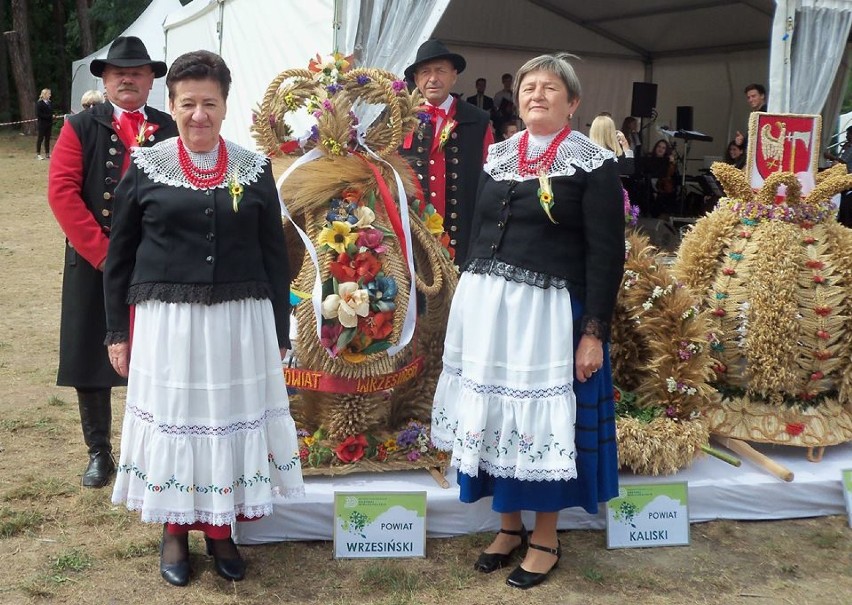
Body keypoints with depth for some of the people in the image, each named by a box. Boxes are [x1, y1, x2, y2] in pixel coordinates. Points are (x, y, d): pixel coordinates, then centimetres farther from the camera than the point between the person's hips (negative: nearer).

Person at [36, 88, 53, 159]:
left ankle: (47, 153, 15)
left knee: (48, 138, 9)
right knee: (40, 138, -1)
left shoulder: (49, 102, 10)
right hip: (42, 123, -6)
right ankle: (38, 154, 5)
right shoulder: (39, 103, -9)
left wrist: (52, 116, -5)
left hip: (49, 123, 6)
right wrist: (49, 116, -20)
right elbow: (38, 114, -15)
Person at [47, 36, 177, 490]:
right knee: (90, 359, 6)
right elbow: (62, 192, -6)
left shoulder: (171, 131, 4)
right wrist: (102, 252, -14)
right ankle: (99, 452, 21)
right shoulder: (80, 127, 3)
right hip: (93, 265, 0)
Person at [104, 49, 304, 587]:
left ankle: (220, 527, 27)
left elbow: (275, 257, 6)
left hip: (240, 319, 1)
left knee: (232, 417, 8)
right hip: (165, 319, -1)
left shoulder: (255, 169, 3)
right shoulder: (145, 166, 0)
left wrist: (279, 334, 5)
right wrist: (118, 331, 4)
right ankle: (175, 529, 26)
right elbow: (120, 256, 5)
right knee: (172, 419, 7)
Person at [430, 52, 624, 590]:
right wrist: (473, 299, 13)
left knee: (542, 418, 3)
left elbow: (607, 255, -9)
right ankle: (509, 526, 29)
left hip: (548, 310, -5)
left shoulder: (594, 163, -6)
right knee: (492, 411, 11)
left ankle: (546, 538, 22)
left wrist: (594, 332, -14)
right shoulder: (498, 156, 11)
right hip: (484, 304, 5)